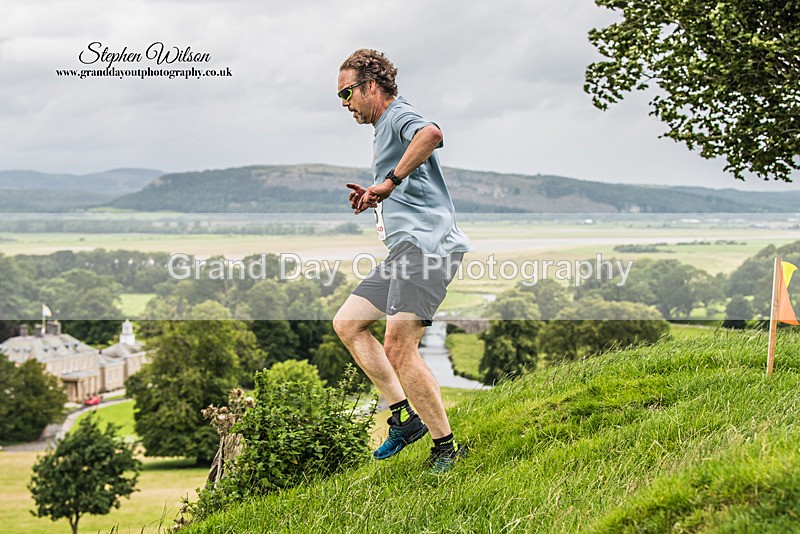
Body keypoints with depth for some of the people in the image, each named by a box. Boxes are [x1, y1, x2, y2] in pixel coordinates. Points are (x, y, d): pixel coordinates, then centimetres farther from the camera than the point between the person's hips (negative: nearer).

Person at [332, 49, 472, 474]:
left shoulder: (400, 117, -6)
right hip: (405, 248, 11)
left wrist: (390, 181, -27)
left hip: (427, 244, -11)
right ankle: (404, 415, 7)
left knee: (399, 347, -18)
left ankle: (446, 445, -9)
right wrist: (376, 198, 19)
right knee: (347, 323, 11)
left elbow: (431, 134, -33)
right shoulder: (383, 131, 25)